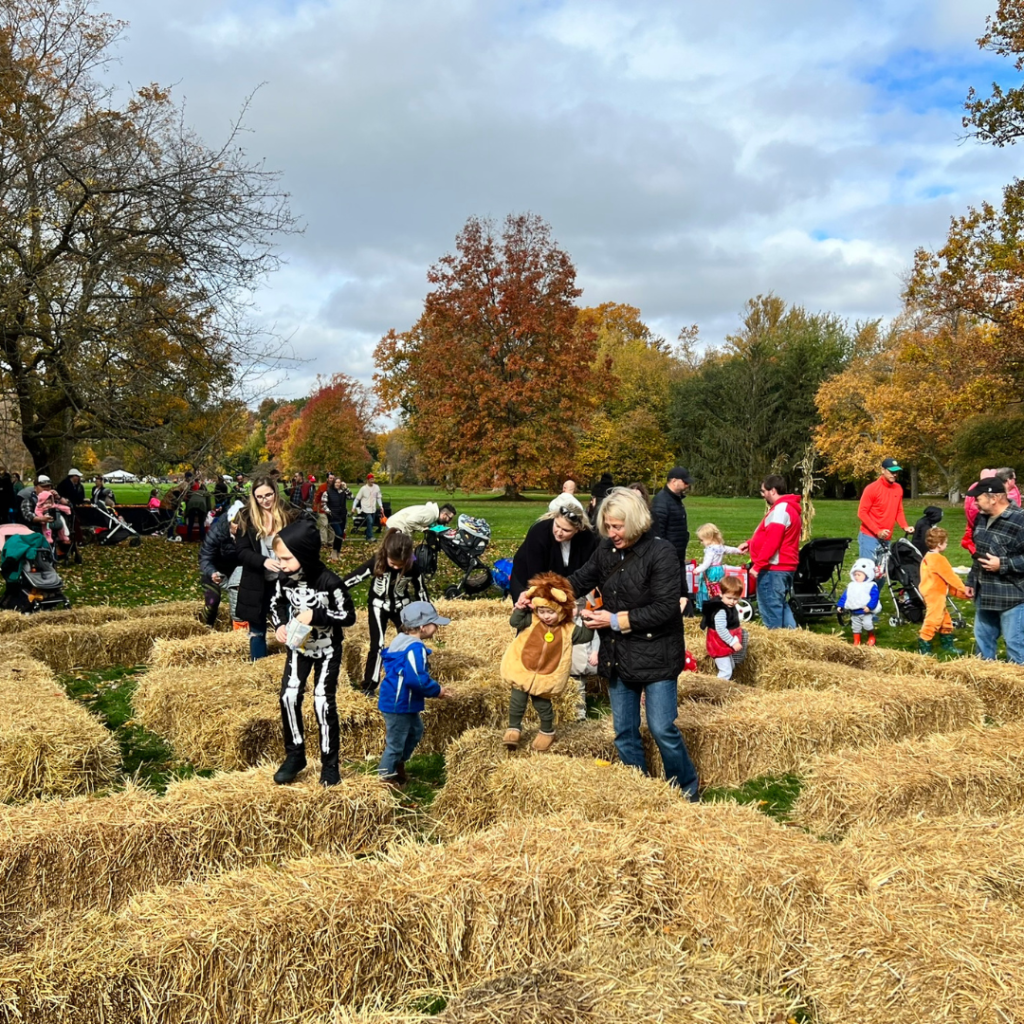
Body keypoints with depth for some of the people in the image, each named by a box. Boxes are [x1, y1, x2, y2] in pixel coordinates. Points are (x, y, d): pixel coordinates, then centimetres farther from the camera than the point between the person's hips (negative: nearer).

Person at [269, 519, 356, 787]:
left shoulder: (329, 582, -26)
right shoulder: (285, 578, -11)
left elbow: (349, 616, -19)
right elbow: (276, 602, 8)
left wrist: (316, 615, -30)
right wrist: (279, 625, -10)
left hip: (327, 649, -4)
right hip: (299, 646, 4)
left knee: (324, 702, -6)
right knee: (289, 696, -7)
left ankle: (329, 762, 11)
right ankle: (294, 755, 12)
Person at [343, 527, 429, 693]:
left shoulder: (413, 567, -23)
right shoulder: (377, 561, -28)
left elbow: (420, 591, -7)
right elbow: (355, 578, -19)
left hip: (401, 606, 2)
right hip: (379, 606, -2)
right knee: (377, 645, -4)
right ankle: (368, 685, 10)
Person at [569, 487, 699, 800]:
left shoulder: (661, 553, -17)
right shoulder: (606, 550, 2)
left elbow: (665, 608, -21)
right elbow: (580, 580, 14)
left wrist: (617, 620, -19)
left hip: (656, 655, -6)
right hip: (618, 655, 6)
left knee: (662, 729, -3)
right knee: (624, 732, 12)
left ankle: (686, 793, 20)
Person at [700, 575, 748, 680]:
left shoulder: (729, 607, 6)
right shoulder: (720, 611, -28)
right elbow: (721, 630, -33)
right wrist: (733, 642, -30)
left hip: (726, 645, 11)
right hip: (720, 645, -11)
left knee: (731, 667, 24)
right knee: (726, 672, -6)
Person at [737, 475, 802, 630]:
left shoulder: (780, 509, -16)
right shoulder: (786, 507, 17)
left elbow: (772, 542, -23)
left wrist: (757, 565, -22)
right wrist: (750, 543, 19)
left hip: (773, 568, -11)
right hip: (785, 566, 11)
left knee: (770, 608, -5)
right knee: (781, 605, 16)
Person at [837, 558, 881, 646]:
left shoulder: (871, 586, -8)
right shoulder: (851, 586, 7)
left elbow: (874, 597, -16)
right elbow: (844, 596, 9)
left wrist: (869, 606, -28)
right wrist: (840, 605, 1)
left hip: (866, 612, -5)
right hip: (854, 613, 5)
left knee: (867, 624, -18)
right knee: (855, 627, 11)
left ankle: (871, 637, 8)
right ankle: (856, 641, 24)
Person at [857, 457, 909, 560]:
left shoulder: (898, 489, 7)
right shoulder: (872, 489, -10)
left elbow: (899, 511, 16)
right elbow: (862, 513, -11)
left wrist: (905, 527, -2)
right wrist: (877, 531, -18)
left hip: (886, 538, 6)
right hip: (869, 537, -6)